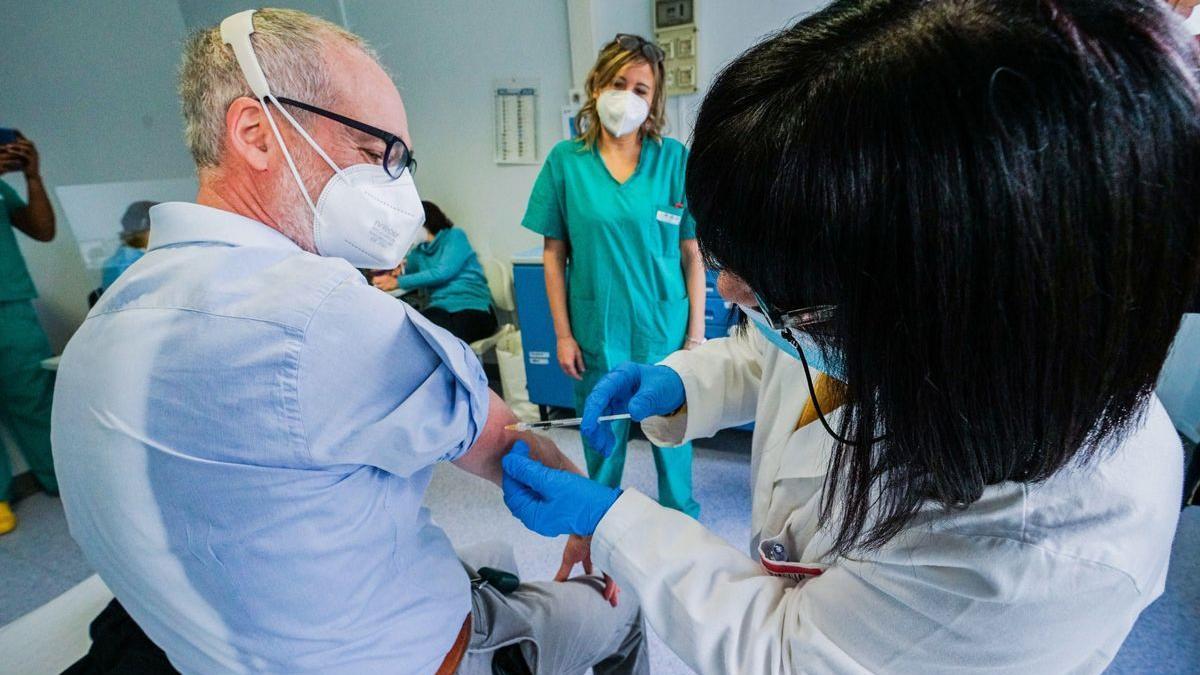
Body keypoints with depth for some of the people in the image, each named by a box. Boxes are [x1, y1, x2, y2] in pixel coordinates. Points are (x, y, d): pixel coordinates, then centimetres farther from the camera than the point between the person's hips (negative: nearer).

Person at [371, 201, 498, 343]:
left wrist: (399, 282, -9)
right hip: (440, 308, 4)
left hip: (472, 308, -4)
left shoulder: (455, 236, 5)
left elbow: (442, 273, -9)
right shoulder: (419, 251, 23)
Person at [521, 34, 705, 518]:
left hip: (664, 329, 0)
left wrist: (696, 334, -4)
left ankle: (682, 520, 41)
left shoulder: (674, 159, -3)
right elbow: (554, 253, 0)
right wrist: (562, 334, -2)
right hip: (596, 331, 1)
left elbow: (693, 254, -2)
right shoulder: (566, 161, -3)